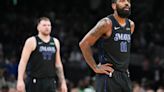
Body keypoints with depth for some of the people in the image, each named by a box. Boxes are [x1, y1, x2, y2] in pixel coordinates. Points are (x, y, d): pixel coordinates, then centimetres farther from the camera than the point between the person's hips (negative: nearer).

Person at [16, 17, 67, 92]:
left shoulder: (55, 42, 13)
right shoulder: (31, 41, -3)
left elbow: (58, 64, 18)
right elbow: (23, 62, -8)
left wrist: (63, 82, 13)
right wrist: (20, 80, -18)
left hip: (50, 82, 5)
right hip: (35, 82, -5)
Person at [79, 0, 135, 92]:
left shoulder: (131, 25, 11)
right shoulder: (107, 23, -11)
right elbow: (84, 43, -13)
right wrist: (95, 68, -13)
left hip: (125, 76, 8)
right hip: (108, 76, -8)